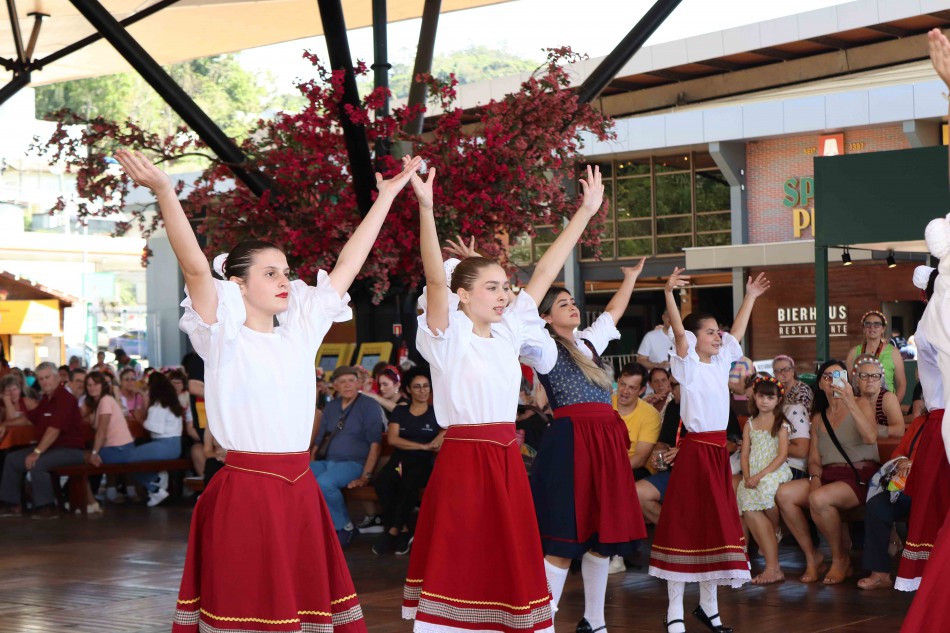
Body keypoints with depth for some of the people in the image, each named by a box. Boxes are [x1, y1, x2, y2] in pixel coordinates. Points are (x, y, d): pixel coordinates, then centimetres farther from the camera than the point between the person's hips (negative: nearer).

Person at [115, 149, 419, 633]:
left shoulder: (299, 331, 12)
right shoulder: (224, 338, -4)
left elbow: (348, 265, 16)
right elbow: (196, 267, -18)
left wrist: (386, 197, 18)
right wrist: (165, 193, -31)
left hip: (299, 491, 6)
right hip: (245, 491, -6)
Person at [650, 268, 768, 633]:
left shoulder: (720, 363, 14)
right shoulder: (688, 366, -7)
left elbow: (737, 333, 28)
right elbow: (678, 331, -23)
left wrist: (750, 297, 32)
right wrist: (669, 293, -35)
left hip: (719, 451, 8)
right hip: (695, 449, -8)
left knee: (717, 523, 9)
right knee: (686, 524, -5)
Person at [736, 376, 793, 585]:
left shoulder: (781, 423, 5)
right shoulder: (750, 424, 18)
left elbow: (782, 455, -5)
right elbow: (745, 455, 13)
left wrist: (760, 476, -14)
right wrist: (747, 477, -6)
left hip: (775, 472, -3)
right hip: (752, 476, 3)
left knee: (766, 489, -31)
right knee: (749, 511, -22)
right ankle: (773, 566, -17)